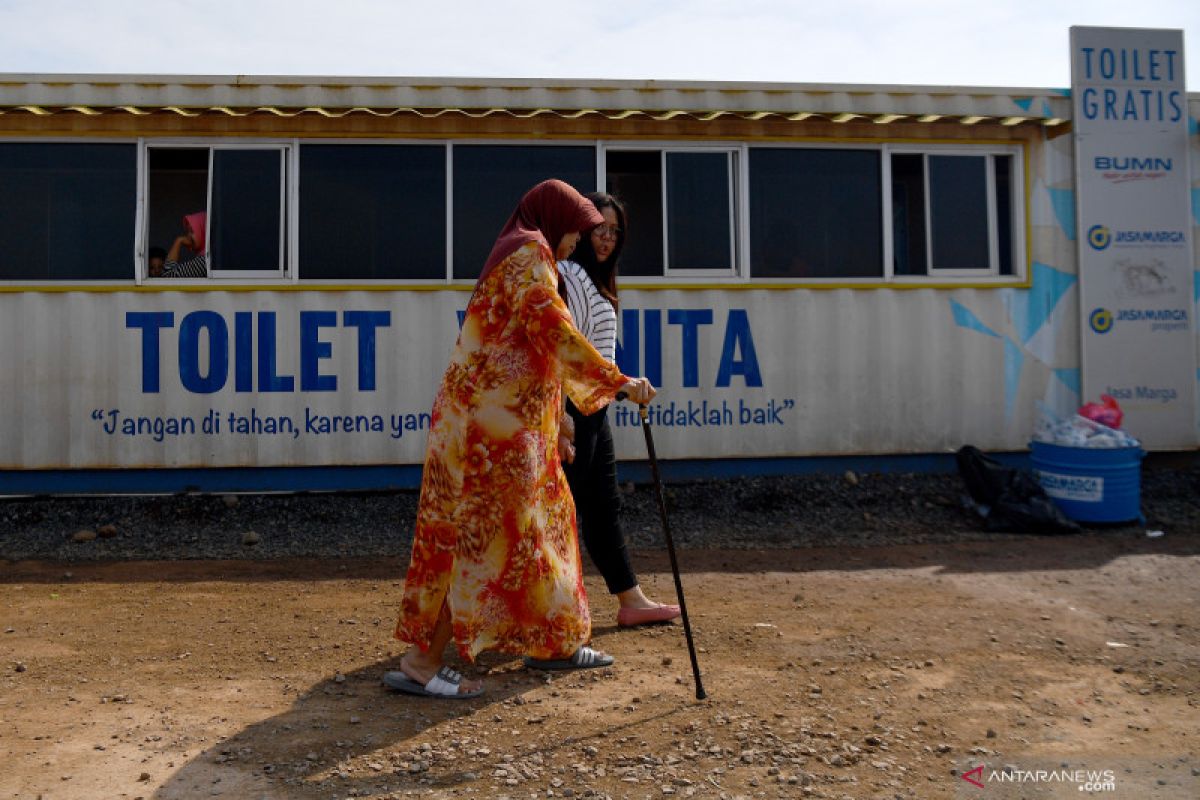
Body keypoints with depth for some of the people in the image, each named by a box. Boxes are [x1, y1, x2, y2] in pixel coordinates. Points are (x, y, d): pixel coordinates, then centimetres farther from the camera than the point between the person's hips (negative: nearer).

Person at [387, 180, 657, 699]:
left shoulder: (513, 256, 24)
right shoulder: (530, 252, -7)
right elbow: (553, 329, -21)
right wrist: (619, 382, -19)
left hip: (508, 418, 10)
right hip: (496, 420, -10)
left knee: (540, 521, 16)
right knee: (485, 537, -7)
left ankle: (553, 643, 28)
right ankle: (420, 664, 0)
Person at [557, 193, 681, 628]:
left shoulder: (594, 280, 17)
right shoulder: (569, 275, -15)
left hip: (592, 411, 11)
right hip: (571, 411, -10)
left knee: (604, 506, 14)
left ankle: (631, 600, 24)